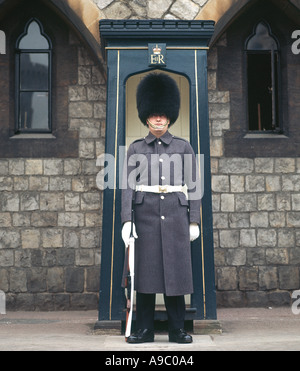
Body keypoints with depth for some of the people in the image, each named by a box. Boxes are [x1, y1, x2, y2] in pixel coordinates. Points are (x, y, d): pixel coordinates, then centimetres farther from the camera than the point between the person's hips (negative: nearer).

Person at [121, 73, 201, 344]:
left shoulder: (184, 147, 8)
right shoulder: (136, 149, 8)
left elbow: (193, 186, 7)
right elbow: (128, 186, 1)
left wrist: (194, 221, 1)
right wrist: (126, 220, -9)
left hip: (176, 215, 0)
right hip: (145, 213, 0)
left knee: (176, 270, 2)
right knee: (145, 270, 2)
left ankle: (177, 329, 13)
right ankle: (145, 329, 12)